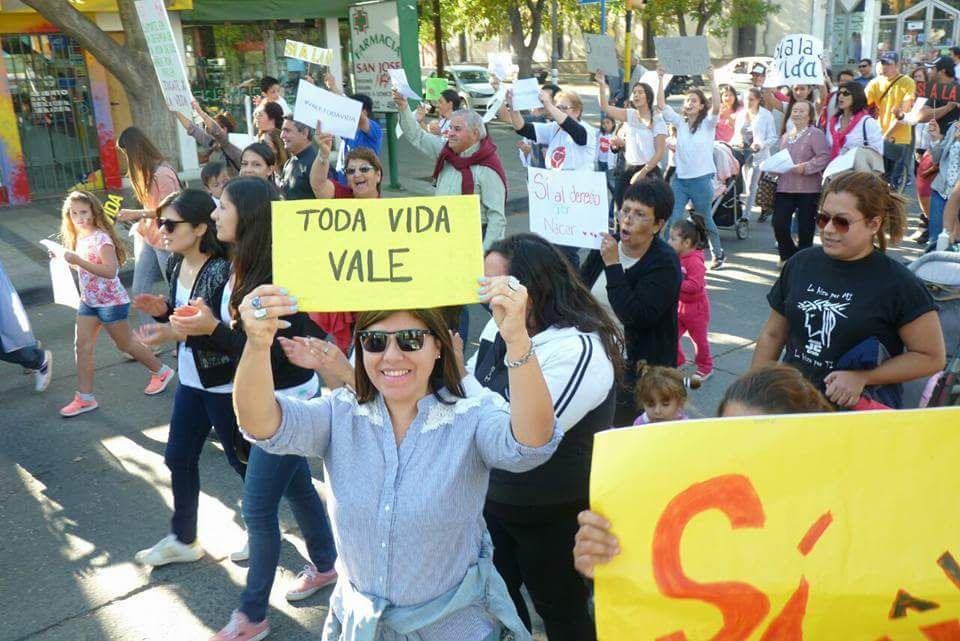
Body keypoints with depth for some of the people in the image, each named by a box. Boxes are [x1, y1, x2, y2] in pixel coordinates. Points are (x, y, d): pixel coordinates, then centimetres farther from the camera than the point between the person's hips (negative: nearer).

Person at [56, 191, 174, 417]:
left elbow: (110, 271, -28)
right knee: (82, 347, 4)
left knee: (125, 344, 7)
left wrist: (78, 261, -33)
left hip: (111, 302, -8)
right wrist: (69, 260, 2)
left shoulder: (101, 238, -20)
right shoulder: (78, 237, 6)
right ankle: (85, 398, 11)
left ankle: (161, 372, 27)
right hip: (88, 301, 8)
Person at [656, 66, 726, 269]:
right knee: (673, 220, -7)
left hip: (701, 179, -3)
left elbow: (717, 107, -22)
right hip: (679, 178, 3)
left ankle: (718, 254, 33)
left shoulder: (707, 123, -2)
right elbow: (661, 105, -1)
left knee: (705, 220, 13)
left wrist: (712, 81, -27)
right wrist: (660, 79, -7)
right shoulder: (680, 122, 7)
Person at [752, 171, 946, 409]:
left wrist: (862, 378, -11)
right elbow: (772, 335, 16)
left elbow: (931, 357, -1)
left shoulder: (899, 284, -5)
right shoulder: (801, 264, 9)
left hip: (857, 406, -4)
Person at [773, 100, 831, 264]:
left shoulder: (815, 134, -4)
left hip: (808, 189, -5)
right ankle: (788, 255, 18)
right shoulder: (785, 136, 18)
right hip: (785, 187, 5)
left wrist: (805, 167, -22)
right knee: (778, 223, -5)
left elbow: (825, 157, -15)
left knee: (805, 228, 2)